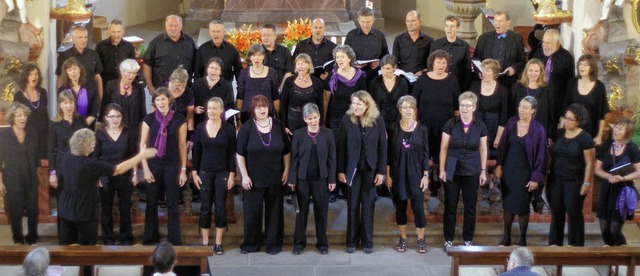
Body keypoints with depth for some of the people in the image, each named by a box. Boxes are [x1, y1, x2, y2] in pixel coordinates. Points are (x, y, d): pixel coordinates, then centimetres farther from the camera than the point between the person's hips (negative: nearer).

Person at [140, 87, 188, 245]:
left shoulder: (179, 120, -2)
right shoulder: (149, 119, 0)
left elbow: (182, 146, 1)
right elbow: (143, 144, 3)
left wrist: (183, 170, -1)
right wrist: (145, 169, -3)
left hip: (172, 166, -1)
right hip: (153, 165, 1)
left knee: (172, 205, 4)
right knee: (151, 204, 7)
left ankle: (175, 241, 11)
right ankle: (150, 240, 18)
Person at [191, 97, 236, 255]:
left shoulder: (229, 129, -3)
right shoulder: (200, 128, 2)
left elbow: (232, 153, -1)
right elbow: (196, 152, 6)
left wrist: (232, 174, -5)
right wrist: (194, 172, 1)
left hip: (222, 173, -1)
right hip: (204, 172, 1)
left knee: (220, 207, 1)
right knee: (205, 207, 3)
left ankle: (218, 243, 9)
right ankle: (205, 242, 11)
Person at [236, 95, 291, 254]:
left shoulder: (278, 126, 0)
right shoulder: (247, 128, -7)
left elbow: (285, 151, 8)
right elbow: (240, 154, -5)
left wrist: (286, 170, 3)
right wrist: (244, 176, -9)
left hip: (275, 178, 2)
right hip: (253, 178, -2)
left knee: (274, 211, 9)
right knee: (252, 211, 5)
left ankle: (274, 243, 21)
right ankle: (251, 244, 20)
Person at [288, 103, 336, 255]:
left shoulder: (328, 134, -2)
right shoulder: (298, 134, -2)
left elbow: (331, 158, 1)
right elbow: (294, 158, 0)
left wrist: (332, 179, -2)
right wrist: (292, 180, -2)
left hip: (321, 179, 0)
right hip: (303, 179, 0)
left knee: (321, 211, 8)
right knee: (302, 211, 9)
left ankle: (322, 242, 20)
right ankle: (299, 242, 21)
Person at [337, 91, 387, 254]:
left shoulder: (378, 121, -5)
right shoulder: (347, 120, -5)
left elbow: (382, 147, -2)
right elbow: (341, 147, -2)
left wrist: (381, 171, -6)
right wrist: (340, 170, -4)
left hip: (370, 169, 0)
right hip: (352, 169, 0)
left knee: (368, 206, 7)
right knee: (352, 205, 6)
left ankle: (367, 241, 17)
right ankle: (352, 241, 16)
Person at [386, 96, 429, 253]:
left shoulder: (421, 129, -2)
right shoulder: (394, 128, -1)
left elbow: (425, 154, 1)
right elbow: (389, 153, 2)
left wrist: (425, 175, -3)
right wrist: (388, 175, -1)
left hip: (416, 173, -1)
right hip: (398, 173, 1)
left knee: (418, 206, -1)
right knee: (400, 206, 9)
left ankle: (421, 239, 14)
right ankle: (403, 239, 22)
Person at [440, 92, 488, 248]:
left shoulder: (480, 126, -1)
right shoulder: (451, 124, -5)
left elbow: (483, 150, 6)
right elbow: (443, 148, -1)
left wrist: (483, 171, 3)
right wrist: (442, 169, -4)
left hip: (472, 172, 1)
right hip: (452, 171, -1)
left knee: (470, 207, 7)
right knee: (450, 206, 6)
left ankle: (468, 239, 20)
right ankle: (448, 239, 17)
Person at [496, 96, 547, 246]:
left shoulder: (538, 129, -12)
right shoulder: (511, 122, -2)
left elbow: (541, 155, -9)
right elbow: (502, 145, 6)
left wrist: (536, 178, -10)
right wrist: (499, 165, 3)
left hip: (524, 173, -3)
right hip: (508, 170, 3)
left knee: (522, 207, 5)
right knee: (508, 204, 12)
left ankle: (522, 239, 21)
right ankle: (506, 237, 25)